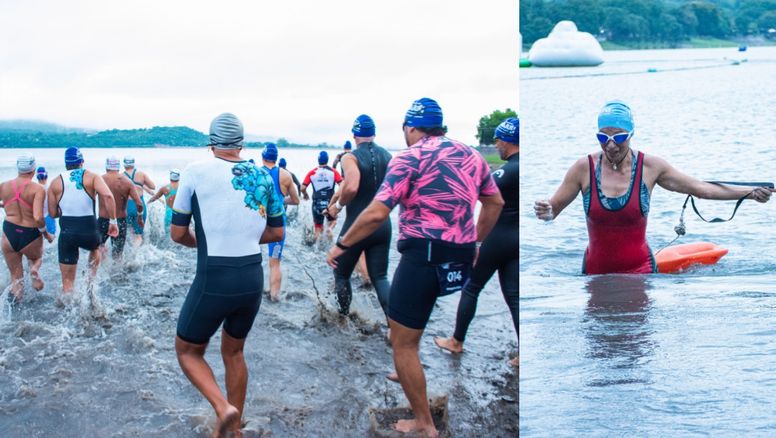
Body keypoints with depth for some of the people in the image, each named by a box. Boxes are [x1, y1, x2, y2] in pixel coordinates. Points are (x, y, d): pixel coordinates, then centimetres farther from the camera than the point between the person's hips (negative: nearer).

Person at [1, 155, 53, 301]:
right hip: (30, 235, -2)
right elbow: (38, 218, -22)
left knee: (15, 276, 17)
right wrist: (46, 234, -6)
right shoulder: (37, 189, -14)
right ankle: (35, 270, -1)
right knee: (36, 258, 31)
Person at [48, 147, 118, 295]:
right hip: (89, 229, 0)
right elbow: (108, 196, -18)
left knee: (67, 280, 9)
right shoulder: (92, 177, -1)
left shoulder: (56, 182, 4)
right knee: (95, 249, 36)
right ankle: (92, 278, 17)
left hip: (67, 232, 0)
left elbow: (53, 213, 5)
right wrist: (113, 221, -12)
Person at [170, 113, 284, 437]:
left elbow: (177, 233, -1)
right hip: (253, 279, 5)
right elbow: (277, 232, 13)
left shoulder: (197, 171, -6)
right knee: (233, 352, 24)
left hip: (214, 280, -5)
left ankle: (223, 408, -8)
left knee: (188, 351, 15)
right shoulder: (263, 176, 5)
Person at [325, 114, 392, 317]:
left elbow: (351, 188, -29)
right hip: (382, 225, 5)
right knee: (380, 277, 10)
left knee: (341, 274, 15)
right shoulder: (387, 156, 6)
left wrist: (338, 205, -11)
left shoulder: (351, 158, -12)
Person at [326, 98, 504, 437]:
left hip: (423, 255, -7)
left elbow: (376, 214, -14)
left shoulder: (409, 158, -6)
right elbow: (495, 203, 22)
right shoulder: (471, 155, 12)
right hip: (461, 258, 7)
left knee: (403, 344, 3)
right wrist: (476, 242, 32)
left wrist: (341, 246, -3)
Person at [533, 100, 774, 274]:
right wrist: (545, 212, -25)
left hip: (639, 270, 0)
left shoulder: (650, 167, -4)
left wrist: (750, 193, -1)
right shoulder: (584, 168, -7)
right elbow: (553, 209, -2)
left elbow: (701, 189, 2)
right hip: (595, 271, 0)